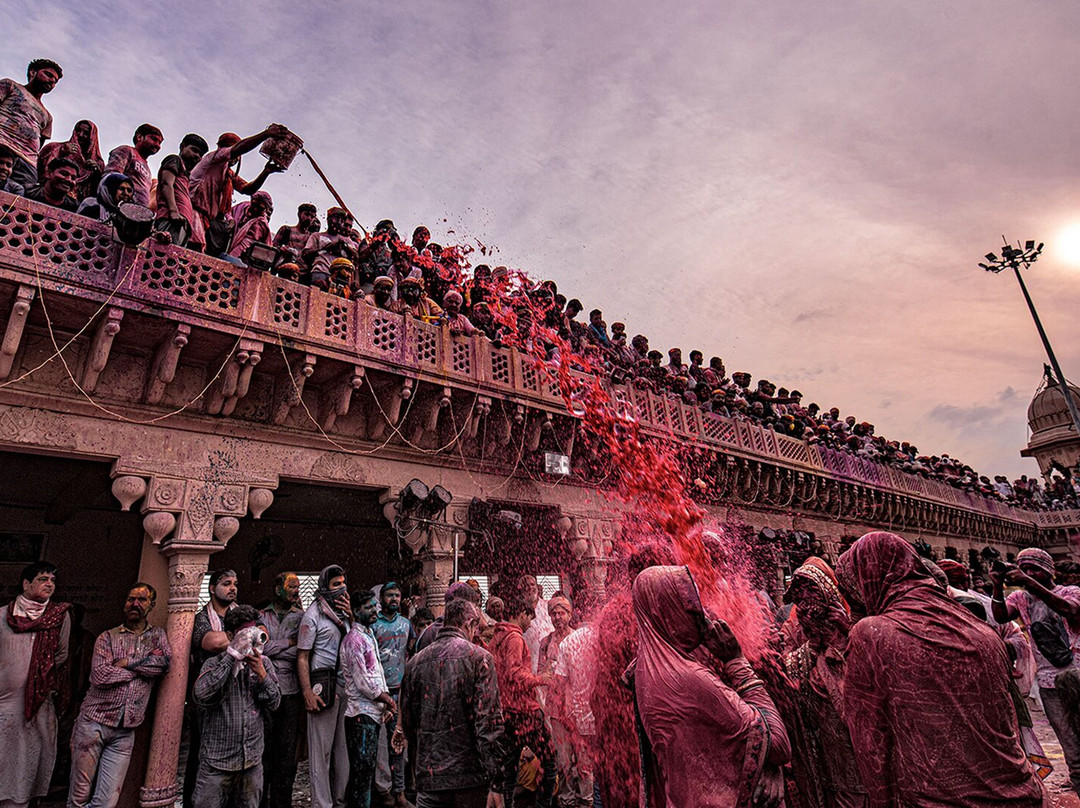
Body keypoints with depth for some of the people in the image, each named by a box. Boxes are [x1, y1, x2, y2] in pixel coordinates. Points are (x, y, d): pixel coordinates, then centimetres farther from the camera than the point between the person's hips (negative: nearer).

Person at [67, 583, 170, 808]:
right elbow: (99, 675, -11)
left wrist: (127, 662, -10)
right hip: (94, 723, -1)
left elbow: (165, 662, -9)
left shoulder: (158, 636, 9)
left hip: (125, 731, 1)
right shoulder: (107, 638, 4)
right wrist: (144, 666, -9)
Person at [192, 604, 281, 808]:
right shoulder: (215, 663, -4)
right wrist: (231, 656, -23)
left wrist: (261, 673, -15)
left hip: (252, 760, 3)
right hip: (217, 761, -3)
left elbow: (274, 703, 0)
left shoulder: (262, 663, 5)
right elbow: (202, 696, -23)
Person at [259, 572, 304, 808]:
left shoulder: (302, 618, 7)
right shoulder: (261, 617, 7)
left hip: (292, 691, 1)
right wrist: (290, 643, -6)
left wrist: (272, 650, -8)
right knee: (264, 747, 3)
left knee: (287, 751, 6)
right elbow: (260, 647, -8)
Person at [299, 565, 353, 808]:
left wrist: (350, 616, 2)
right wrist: (307, 693, -17)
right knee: (322, 749, 1)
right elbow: (302, 657, -9)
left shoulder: (343, 612, 13)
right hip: (324, 686, -6)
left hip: (346, 685, 7)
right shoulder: (313, 614, -7)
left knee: (343, 745, 13)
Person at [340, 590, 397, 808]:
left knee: (368, 766, 15)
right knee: (362, 768, -2)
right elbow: (362, 682, -19)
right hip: (361, 714, -9)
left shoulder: (369, 635, 14)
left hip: (372, 712, 9)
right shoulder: (354, 639, -16)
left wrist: (386, 704, 7)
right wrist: (388, 700, -7)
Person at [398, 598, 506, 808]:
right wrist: (495, 782, -12)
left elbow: (407, 722, 13)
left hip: (429, 777, 3)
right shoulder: (479, 657, -8)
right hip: (471, 776, -3)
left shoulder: (415, 662, 5)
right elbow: (490, 721, -15)